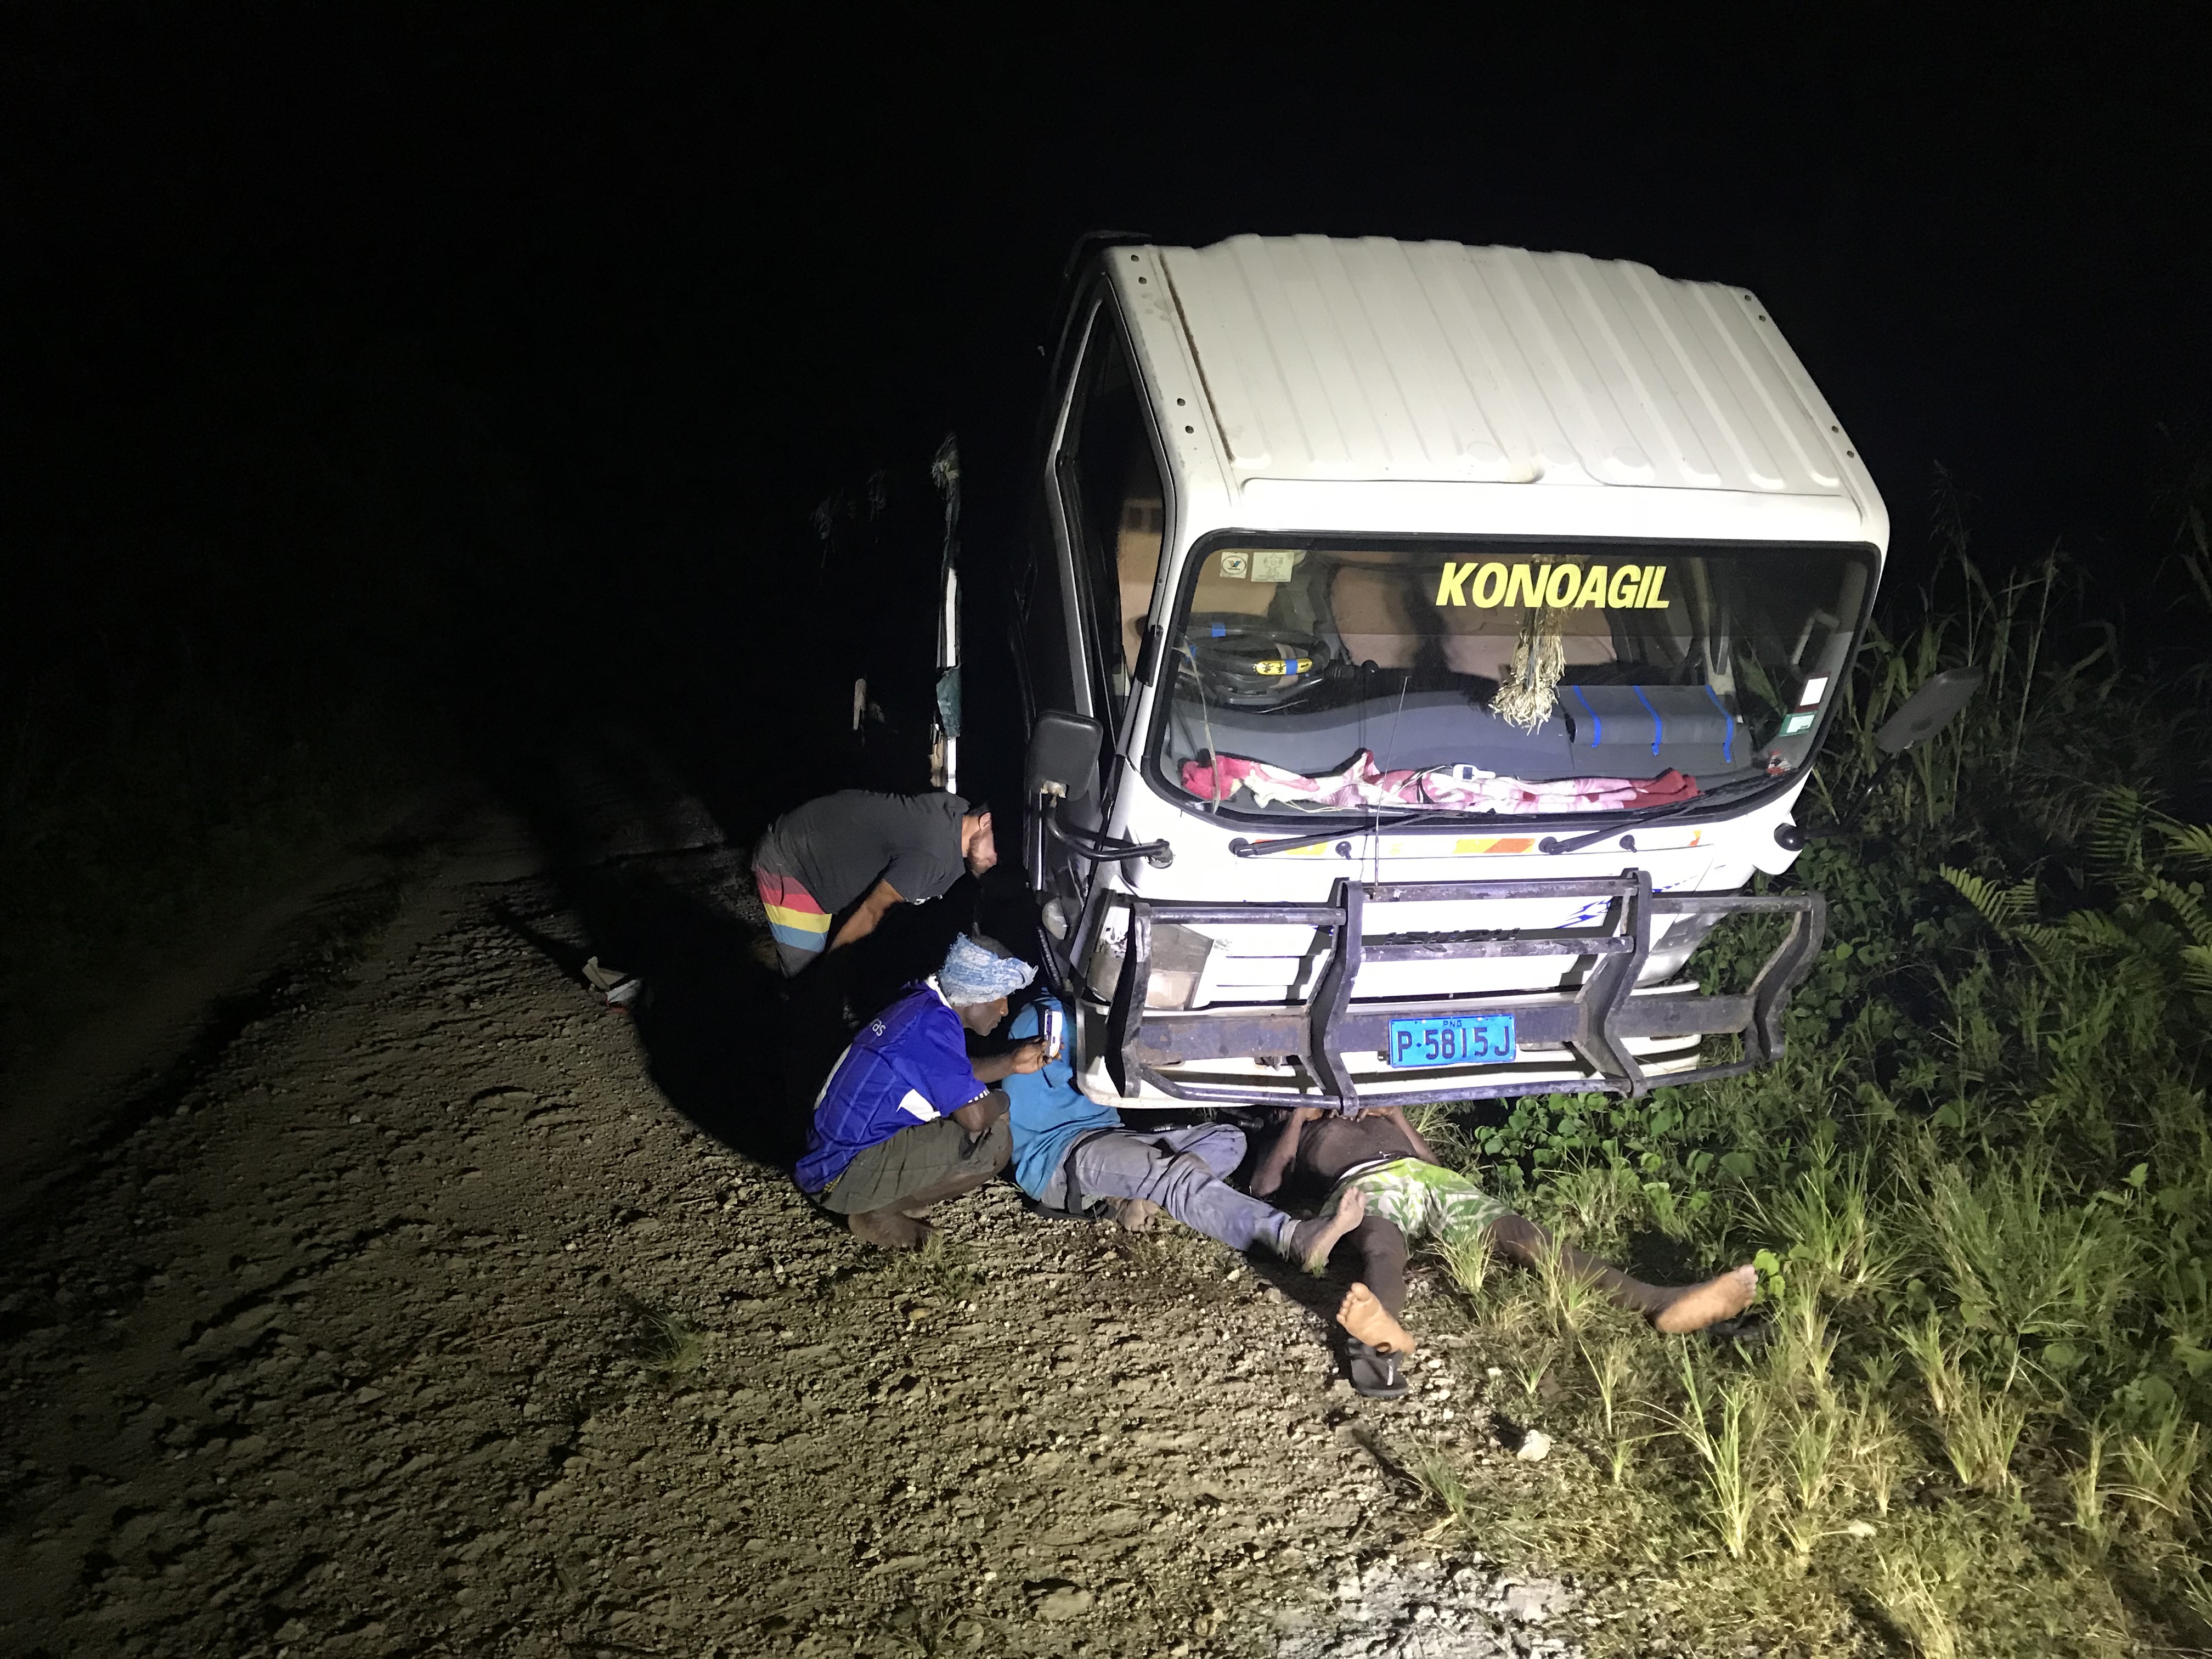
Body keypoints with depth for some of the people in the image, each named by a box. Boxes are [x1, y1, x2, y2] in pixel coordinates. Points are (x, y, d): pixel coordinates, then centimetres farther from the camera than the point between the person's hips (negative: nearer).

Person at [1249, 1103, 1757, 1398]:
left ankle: (1657, 1302, -42)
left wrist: (1397, 1116, 20)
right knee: (1381, 1254, -39)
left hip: (1431, 1178, 3)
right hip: (1368, 1184, -3)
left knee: (1518, 1231, -23)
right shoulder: (1301, 1132, 33)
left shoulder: (1372, 1115, 42)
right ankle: (1384, 1342, -74)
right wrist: (1296, 1120, 14)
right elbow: (1263, 1184, 14)